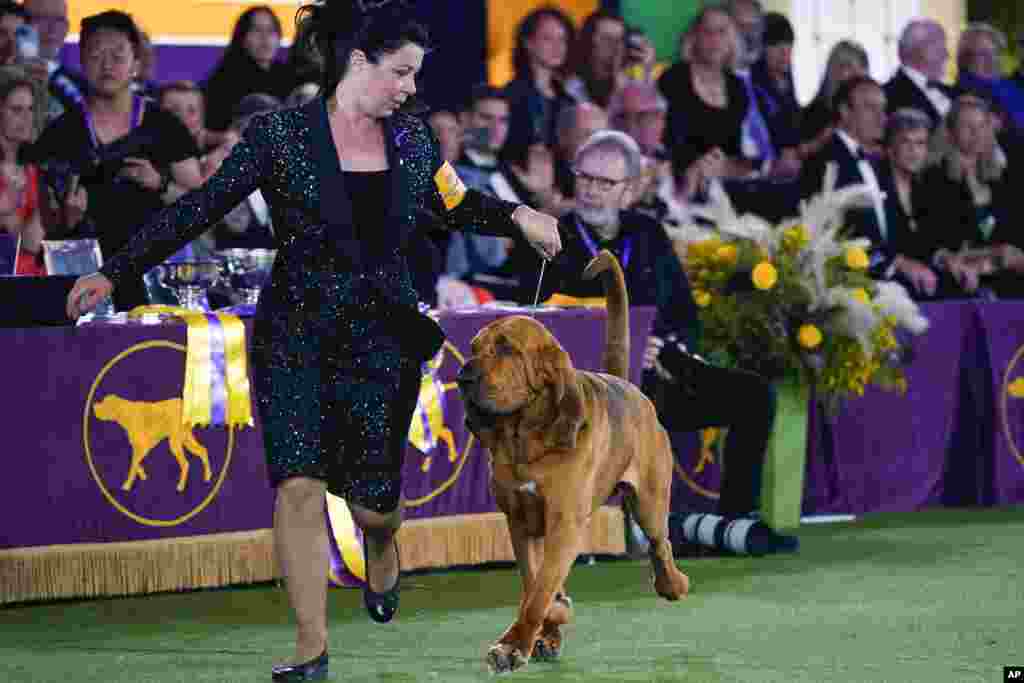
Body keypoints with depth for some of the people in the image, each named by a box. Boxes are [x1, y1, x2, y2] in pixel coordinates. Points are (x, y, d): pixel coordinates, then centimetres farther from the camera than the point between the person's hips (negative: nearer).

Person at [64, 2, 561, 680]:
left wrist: (515, 216, 4)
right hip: (296, 335, -3)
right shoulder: (281, 135, -7)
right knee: (300, 485, -14)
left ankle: (381, 547, 41)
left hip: (384, 337, 3)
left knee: (373, 500, 2)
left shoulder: (411, 136, 5)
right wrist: (115, 272, -11)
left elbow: (454, 205, 22)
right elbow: (200, 209, -6)